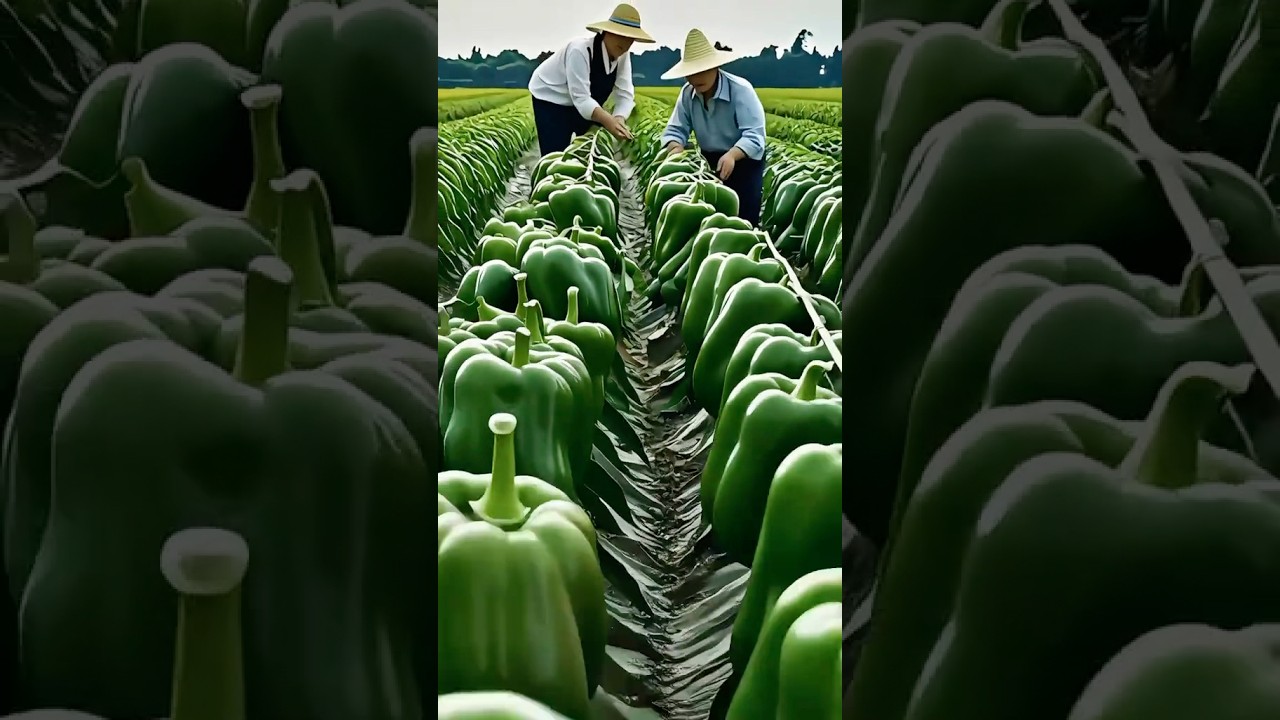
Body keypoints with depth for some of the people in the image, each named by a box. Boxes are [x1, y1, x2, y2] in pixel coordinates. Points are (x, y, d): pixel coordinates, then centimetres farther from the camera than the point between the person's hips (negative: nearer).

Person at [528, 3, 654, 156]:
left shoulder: (622, 55, -15)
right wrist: (608, 121, -53)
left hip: (586, 101, 7)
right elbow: (580, 98, -39)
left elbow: (624, 94, -18)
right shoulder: (580, 50, -35)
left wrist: (619, 119, -40)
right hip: (552, 98, -7)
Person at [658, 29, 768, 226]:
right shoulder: (687, 93, -5)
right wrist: (676, 148, -32)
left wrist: (731, 155, -50)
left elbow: (754, 135, -31)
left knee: (743, 217, -13)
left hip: (743, 160, -5)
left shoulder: (740, 90, -23)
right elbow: (675, 130, -6)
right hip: (709, 160, 5)